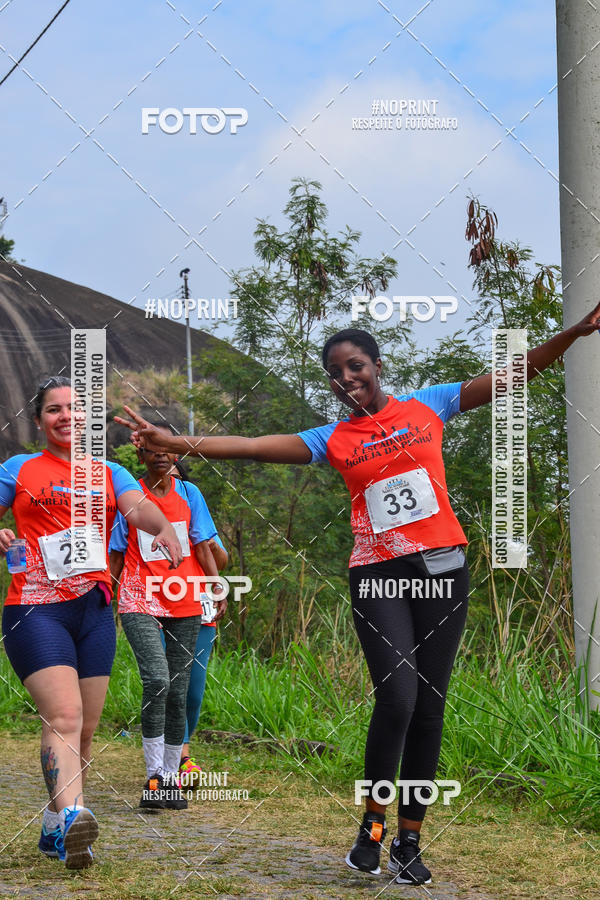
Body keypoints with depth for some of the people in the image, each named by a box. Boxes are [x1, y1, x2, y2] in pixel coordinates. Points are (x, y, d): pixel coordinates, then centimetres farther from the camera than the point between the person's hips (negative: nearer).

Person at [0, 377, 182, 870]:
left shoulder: (109, 473, 15)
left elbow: (138, 506, -4)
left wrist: (164, 527, -27)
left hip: (94, 610, 4)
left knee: (85, 729, 6)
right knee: (64, 715, -22)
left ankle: (54, 830, 18)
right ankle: (73, 816, -37)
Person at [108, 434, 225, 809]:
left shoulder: (189, 494, 11)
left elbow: (203, 546, 9)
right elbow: (116, 555, 11)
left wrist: (217, 587, -3)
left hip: (185, 602, 3)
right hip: (140, 600, -3)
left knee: (178, 692, 4)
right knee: (156, 680, -21)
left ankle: (171, 777, 15)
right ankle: (154, 777, -16)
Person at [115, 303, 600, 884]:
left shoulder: (426, 406, 7)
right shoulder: (333, 440, 6)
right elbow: (253, 447, -3)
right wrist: (174, 443, -13)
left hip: (441, 568, 1)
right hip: (377, 576, -1)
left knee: (428, 707, 2)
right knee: (397, 697, -17)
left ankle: (409, 841, 11)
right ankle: (372, 823, 2)